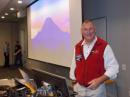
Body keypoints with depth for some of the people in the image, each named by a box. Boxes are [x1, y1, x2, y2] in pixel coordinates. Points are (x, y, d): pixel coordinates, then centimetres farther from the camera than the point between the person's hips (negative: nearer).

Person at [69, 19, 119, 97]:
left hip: (97, 89, -4)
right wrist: (74, 83, 14)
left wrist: (99, 80, -22)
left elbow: (113, 67, -12)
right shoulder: (77, 47, 4)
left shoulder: (104, 46, -11)